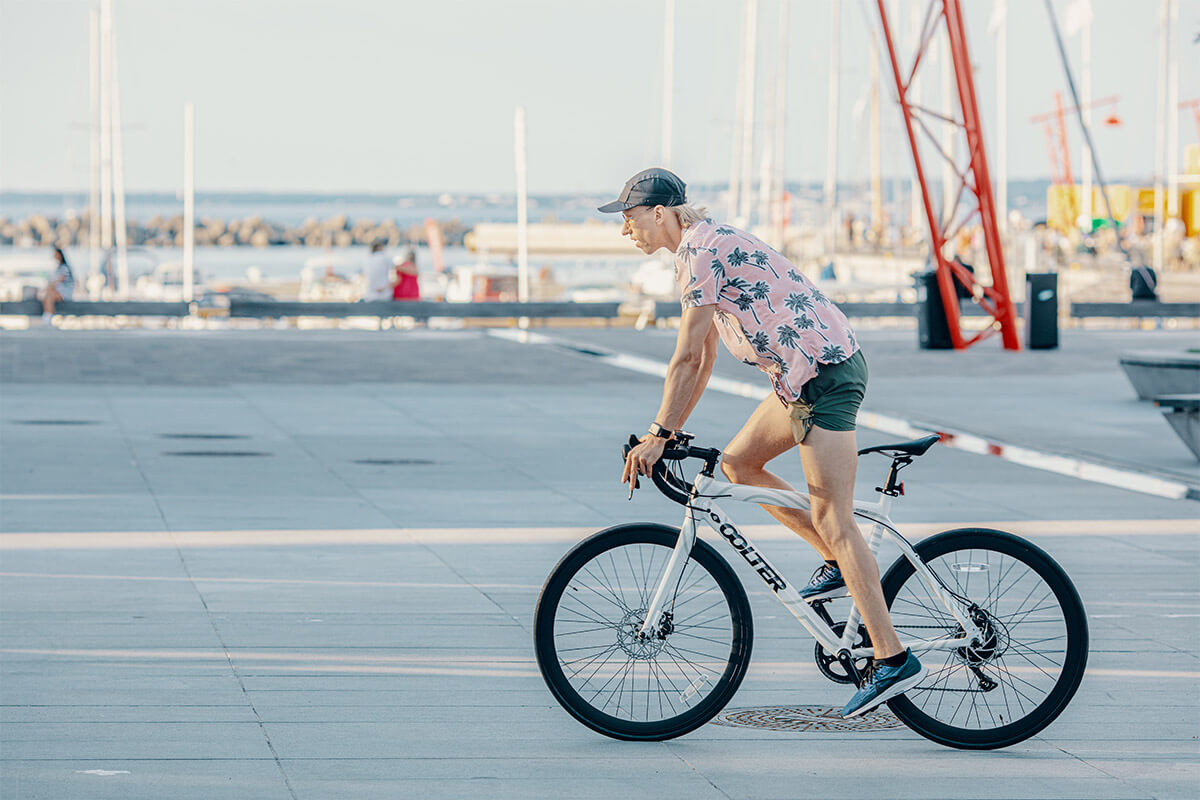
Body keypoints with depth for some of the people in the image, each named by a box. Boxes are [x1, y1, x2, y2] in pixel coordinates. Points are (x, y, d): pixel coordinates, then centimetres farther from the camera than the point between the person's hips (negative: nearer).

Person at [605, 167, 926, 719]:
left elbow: (687, 356, -16)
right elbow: (703, 358, 24)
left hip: (823, 373, -10)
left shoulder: (701, 250, -13)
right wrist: (671, 430, 23)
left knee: (833, 520, -10)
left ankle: (893, 660, -11)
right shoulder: (707, 246, 19)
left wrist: (658, 435, -12)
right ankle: (837, 566, 16)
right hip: (806, 375, 10)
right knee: (737, 462, 16)